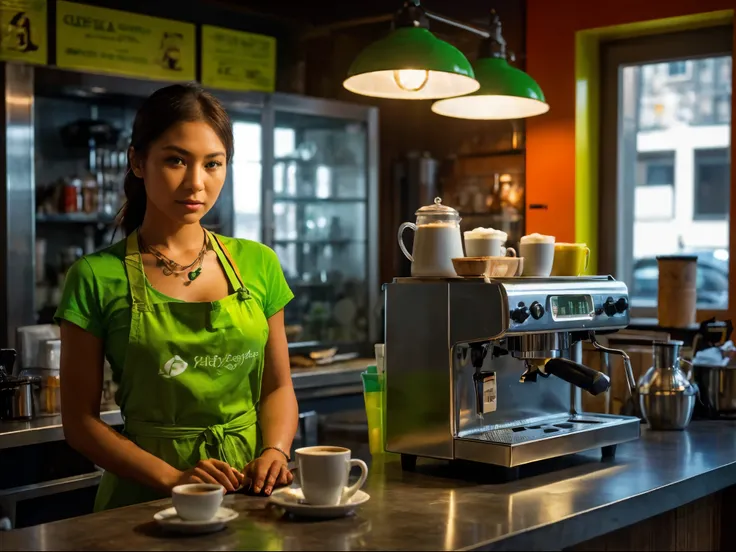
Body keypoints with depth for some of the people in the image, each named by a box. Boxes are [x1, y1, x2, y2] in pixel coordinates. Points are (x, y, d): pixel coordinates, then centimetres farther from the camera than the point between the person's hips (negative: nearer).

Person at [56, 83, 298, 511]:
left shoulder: (258, 264, 7)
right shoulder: (97, 277, -2)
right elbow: (80, 419, -1)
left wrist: (275, 452, -6)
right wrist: (171, 478, -13)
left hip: (250, 491, 2)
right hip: (146, 498, -2)